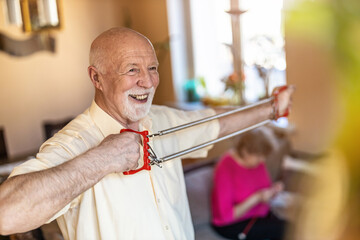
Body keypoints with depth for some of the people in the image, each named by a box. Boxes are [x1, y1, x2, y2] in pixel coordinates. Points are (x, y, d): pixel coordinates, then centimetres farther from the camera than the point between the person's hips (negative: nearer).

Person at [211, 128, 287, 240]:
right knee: (278, 228, -26)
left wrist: (273, 189, -8)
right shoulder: (225, 169, -23)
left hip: (259, 213, 7)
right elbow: (226, 215, -22)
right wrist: (256, 198, -26)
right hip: (232, 225, -7)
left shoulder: (257, 160, -2)